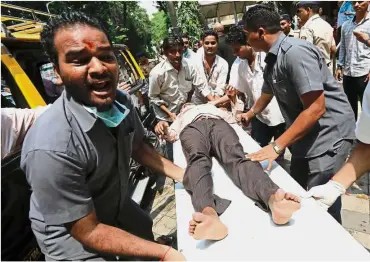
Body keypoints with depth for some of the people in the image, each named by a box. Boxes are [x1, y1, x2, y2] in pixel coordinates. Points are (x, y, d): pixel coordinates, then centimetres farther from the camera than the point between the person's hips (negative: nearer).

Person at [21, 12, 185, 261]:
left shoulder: (122, 102, -16)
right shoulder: (51, 146, -37)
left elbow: (138, 148, 2)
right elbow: (88, 232, -27)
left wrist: (184, 175, -6)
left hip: (117, 206, 6)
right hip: (72, 236, -5)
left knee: (150, 235, 28)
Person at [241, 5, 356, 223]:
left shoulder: (295, 52, -21)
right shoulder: (273, 58, 8)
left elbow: (316, 108, -26)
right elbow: (267, 94, 25)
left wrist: (277, 146, -26)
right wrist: (249, 115, 39)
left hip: (328, 136, -9)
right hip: (305, 137, 9)